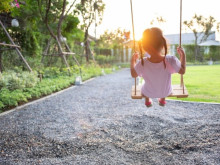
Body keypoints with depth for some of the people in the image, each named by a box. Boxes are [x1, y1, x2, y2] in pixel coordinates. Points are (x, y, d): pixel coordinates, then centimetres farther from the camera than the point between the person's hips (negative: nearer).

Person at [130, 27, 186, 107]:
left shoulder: (142, 64, -35)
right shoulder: (170, 60, -36)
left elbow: (133, 75, -14)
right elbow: (182, 71, -17)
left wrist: (132, 61, 1)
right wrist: (183, 55, -5)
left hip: (149, 93, -1)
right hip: (166, 92, 1)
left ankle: (147, 100, 62)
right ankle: (163, 100, 59)